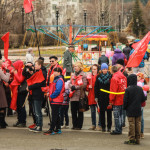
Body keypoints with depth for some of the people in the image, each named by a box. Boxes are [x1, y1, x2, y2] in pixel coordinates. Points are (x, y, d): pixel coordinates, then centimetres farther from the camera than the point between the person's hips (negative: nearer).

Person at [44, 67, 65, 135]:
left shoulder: (59, 80, -14)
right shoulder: (56, 79, 18)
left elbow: (57, 90, -23)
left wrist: (52, 96, -14)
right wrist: (51, 95, 11)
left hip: (56, 101, -10)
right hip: (54, 100, 10)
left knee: (54, 115, -9)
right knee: (56, 115, 13)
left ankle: (51, 130, -10)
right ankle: (58, 129, 19)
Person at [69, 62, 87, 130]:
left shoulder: (83, 75, -5)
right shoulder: (73, 75, 17)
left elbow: (84, 85, -13)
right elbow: (70, 83, 16)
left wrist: (75, 87, -13)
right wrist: (72, 86, -6)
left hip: (80, 96, -6)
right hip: (73, 96, 6)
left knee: (80, 112, 1)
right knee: (73, 111, 7)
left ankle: (79, 125, 5)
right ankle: (74, 125, 15)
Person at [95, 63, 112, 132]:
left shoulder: (110, 76, -1)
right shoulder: (98, 77, 6)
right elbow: (96, 87, 9)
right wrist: (96, 97, 3)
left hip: (108, 96, -2)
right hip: (101, 97, 2)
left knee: (109, 111, 1)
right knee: (102, 111, 4)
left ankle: (109, 127, 7)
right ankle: (103, 126, 11)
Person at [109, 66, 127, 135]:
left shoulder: (114, 78, -16)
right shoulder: (123, 77, 6)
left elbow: (113, 90, -16)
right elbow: (125, 87, 11)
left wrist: (111, 100, -8)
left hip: (117, 100, -7)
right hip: (122, 100, 7)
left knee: (116, 116, -1)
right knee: (120, 115, 16)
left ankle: (117, 130, 1)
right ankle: (119, 129, 21)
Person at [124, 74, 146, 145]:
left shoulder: (128, 89, -13)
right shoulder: (140, 89, 0)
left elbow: (125, 100, -11)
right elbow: (143, 99, 6)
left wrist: (125, 107, 5)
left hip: (130, 110, -4)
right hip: (138, 110, 4)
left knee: (131, 124, 0)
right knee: (138, 124, 9)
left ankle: (132, 139, 1)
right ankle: (137, 139, 11)